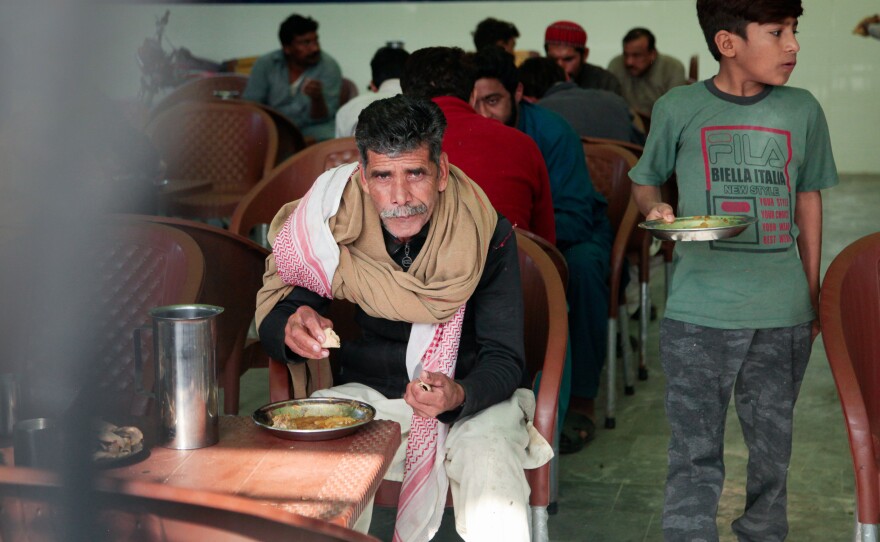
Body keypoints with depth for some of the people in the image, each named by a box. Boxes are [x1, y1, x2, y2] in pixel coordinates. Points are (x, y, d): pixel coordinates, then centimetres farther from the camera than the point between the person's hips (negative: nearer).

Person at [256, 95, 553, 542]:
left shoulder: (486, 231, -16)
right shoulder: (334, 221, -12)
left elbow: (504, 359, -13)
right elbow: (275, 315, -4)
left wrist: (458, 397, -36)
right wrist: (292, 330, -30)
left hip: (474, 398, -2)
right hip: (365, 393, 2)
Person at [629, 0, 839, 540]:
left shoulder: (802, 109, 5)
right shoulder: (680, 107, -2)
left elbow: (808, 197, 14)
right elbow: (645, 180, 12)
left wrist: (813, 291, 14)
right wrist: (656, 209, -11)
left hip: (784, 313, 3)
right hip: (699, 313, -3)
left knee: (772, 450, 14)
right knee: (695, 457, 0)